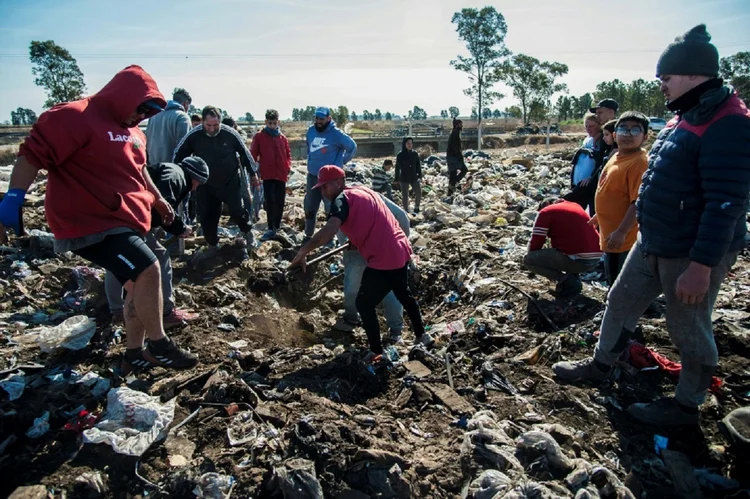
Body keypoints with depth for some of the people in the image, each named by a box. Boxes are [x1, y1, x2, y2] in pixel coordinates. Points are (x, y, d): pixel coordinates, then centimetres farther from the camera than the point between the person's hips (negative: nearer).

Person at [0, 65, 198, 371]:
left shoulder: (132, 130, 15)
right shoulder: (75, 117, -14)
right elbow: (33, 154, -19)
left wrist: (158, 199, 30)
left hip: (126, 221, 10)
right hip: (91, 223, -10)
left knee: (139, 286, 13)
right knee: (147, 270, -22)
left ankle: (135, 354, 28)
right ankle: (159, 346, -4)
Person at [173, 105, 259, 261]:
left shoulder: (230, 133, -17)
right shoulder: (194, 135, -16)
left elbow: (245, 153, -2)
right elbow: (179, 154, -3)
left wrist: (252, 173, 6)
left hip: (231, 182, -2)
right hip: (206, 184, 2)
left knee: (236, 210, -6)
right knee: (206, 216, 4)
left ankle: (248, 232, 25)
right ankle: (212, 246, 23)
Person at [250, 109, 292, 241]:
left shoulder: (282, 137, 6)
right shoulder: (259, 136, 0)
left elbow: (288, 153, 14)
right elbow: (253, 155, 0)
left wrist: (289, 167, 1)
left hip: (281, 174, 2)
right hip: (267, 174, -2)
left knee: (279, 202, 7)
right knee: (270, 202, -2)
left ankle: (277, 226, 21)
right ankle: (271, 228, 0)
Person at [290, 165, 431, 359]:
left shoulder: (342, 199, -12)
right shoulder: (364, 190, 15)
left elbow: (328, 232, -31)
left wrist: (302, 252, -29)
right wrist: (356, 240, 24)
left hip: (383, 260, -9)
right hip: (401, 252, 9)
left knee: (364, 304, 8)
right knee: (404, 294, 30)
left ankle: (376, 352, 14)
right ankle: (421, 335, 44)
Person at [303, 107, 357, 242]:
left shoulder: (336, 133, -11)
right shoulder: (311, 131, 6)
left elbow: (352, 147, -3)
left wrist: (341, 162, -1)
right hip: (312, 176, 6)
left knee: (331, 208, -1)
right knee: (309, 208, 12)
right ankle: (308, 235, 25)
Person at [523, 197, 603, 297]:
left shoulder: (546, 212, 2)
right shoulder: (576, 206, 24)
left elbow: (535, 242, -1)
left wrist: (534, 258, 21)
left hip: (578, 259, -8)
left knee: (528, 259, 3)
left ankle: (568, 282, -2)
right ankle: (573, 278, 16)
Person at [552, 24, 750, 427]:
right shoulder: (686, 117, 11)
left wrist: (701, 266, -27)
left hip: (693, 255, -10)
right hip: (652, 244, 10)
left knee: (688, 329, 6)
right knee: (621, 302, 18)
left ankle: (686, 406, 26)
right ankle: (599, 367, 36)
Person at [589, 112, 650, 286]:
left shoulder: (640, 162, -20)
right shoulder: (617, 157, 8)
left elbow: (638, 202, -25)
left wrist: (621, 232, -29)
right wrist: (599, 216, 26)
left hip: (625, 237, -9)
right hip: (610, 234, 9)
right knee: (613, 281, 23)